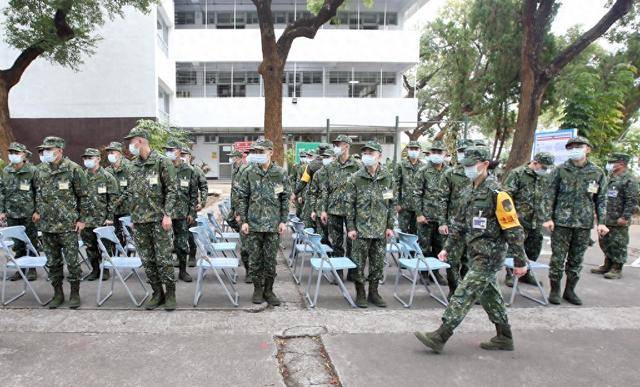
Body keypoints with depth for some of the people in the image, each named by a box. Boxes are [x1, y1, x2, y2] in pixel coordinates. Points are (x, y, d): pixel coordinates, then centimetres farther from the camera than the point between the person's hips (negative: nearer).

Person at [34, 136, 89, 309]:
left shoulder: (73, 169, -7)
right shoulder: (42, 172, 9)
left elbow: (83, 196, -5)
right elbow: (38, 194, 23)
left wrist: (82, 219, -7)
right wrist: (38, 211, 12)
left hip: (67, 226, -5)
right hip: (46, 226, 6)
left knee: (72, 261, 0)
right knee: (52, 262, 12)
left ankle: (75, 293, 13)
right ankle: (58, 293, 24)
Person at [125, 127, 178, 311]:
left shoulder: (162, 162, -6)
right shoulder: (133, 166, 13)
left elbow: (172, 190, -9)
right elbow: (130, 192, 20)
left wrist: (167, 214, -15)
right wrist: (134, 213, 14)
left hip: (159, 219, -6)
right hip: (139, 220, 6)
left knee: (163, 259, -3)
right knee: (147, 261, 9)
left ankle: (170, 293, 10)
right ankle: (157, 293, 21)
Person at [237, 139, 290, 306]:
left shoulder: (280, 173, 2)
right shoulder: (249, 173, 1)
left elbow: (285, 199, 5)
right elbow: (242, 198, 3)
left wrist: (283, 221, -1)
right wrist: (243, 221, -3)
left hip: (273, 224, 0)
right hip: (253, 223, 0)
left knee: (270, 259, 6)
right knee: (255, 259, 7)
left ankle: (268, 290, 20)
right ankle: (257, 289, 22)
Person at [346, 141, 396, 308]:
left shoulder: (388, 178, 3)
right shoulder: (355, 178, -3)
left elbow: (392, 203, 8)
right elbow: (350, 204, -1)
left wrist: (390, 226, 4)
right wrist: (351, 227, -5)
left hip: (381, 229, 2)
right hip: (361, 228, -2)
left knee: (378, 262, 10)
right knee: (359, 263, 3)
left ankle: (373, 293, 26)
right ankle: (360, 293, 19)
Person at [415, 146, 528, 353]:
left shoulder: (496, 193, -16)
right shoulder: (468, 192, 9)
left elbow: (513, 229, -15)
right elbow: (459, 223, 15)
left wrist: (520, 261, -14)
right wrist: (447, 248, 10)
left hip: (489, 255, -9)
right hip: (476, 253, 9)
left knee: (464, 294, -9)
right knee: (489, 295, 17)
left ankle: (440, 337, -5)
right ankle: (504, 338, 31)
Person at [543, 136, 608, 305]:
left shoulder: (598, 173, 5)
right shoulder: (560, 171, 0)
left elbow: (601, 200, 8)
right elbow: (551, 196, 1)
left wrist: (601, 222, 2)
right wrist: (548, 218, -6)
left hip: (584, 223, 2)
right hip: (561, 222, -2)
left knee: (576, 260, 10)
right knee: (558, 258, 1)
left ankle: (570, 290, 24)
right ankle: (555, 290, 14)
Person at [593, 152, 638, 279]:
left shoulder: (629, 179, -12)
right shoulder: (611, 177, 15)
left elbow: (632, 201, -17)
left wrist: (625, 217, -21)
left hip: (619, 221, -9)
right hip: (607, 219, 9)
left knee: (618, 245, 0)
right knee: (605, 242, 15)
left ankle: (617, 269, 9)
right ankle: (607, 265, 27)